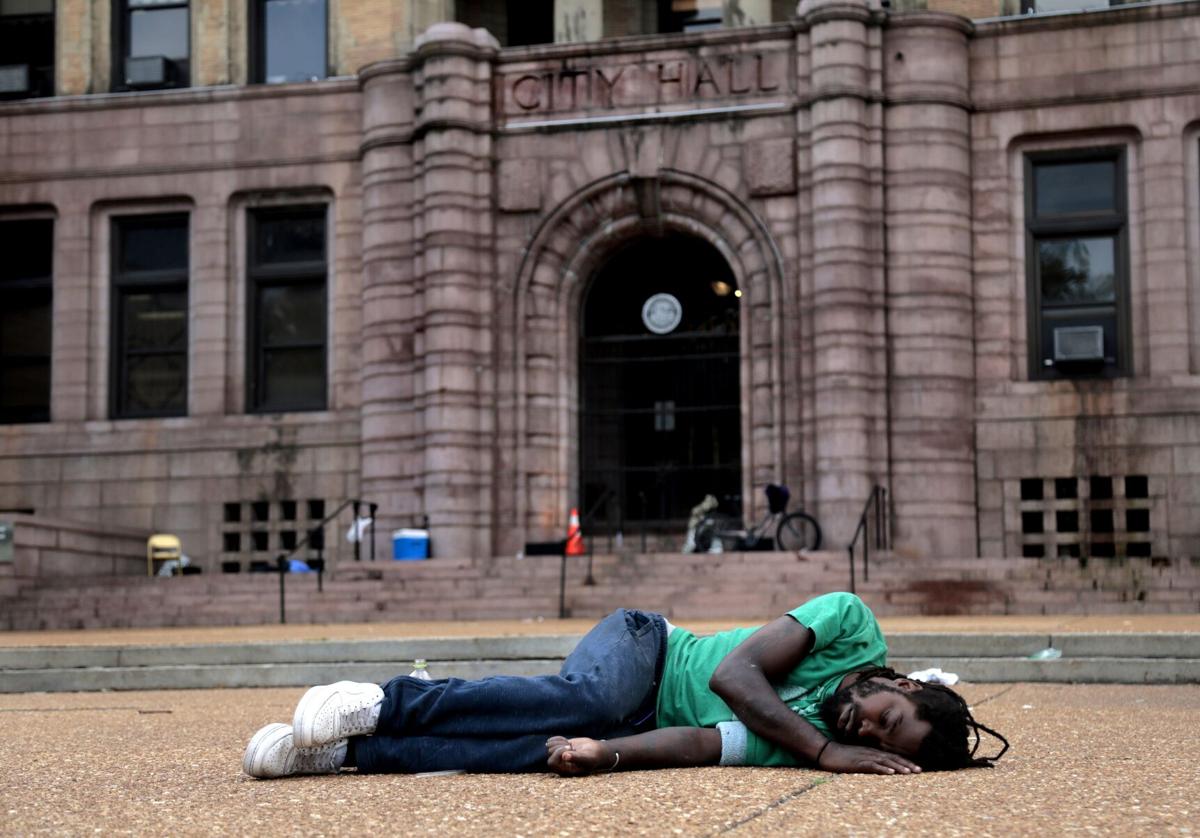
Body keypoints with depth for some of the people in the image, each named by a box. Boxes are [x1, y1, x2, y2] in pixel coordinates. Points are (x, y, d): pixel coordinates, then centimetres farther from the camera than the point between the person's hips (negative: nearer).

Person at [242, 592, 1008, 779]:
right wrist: (823, 752, -29)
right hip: (643, 650, -2)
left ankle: (337, 751, -24)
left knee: (548, 750, -30)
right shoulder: (853, 624, -14)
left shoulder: (794, 741, -8)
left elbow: (696, 746, -19)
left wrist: (605, 756, -35)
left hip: (654, 720, 2)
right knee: (584, 702, -38)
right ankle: (384, 703, -28)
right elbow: (734, 673, -23)